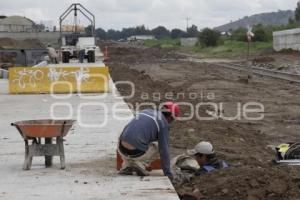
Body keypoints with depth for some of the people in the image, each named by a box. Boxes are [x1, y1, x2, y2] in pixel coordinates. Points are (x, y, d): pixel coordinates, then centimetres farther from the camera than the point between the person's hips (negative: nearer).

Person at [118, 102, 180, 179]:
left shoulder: (145, 112, 25)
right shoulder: (164, 124, 3)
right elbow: (164, 150, -1)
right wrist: (167, 173, 7)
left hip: (122, 150, 5)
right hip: (137, 153, -5)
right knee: (159, 147, 22)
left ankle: (127, 167, 16)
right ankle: (140, 165, 3)